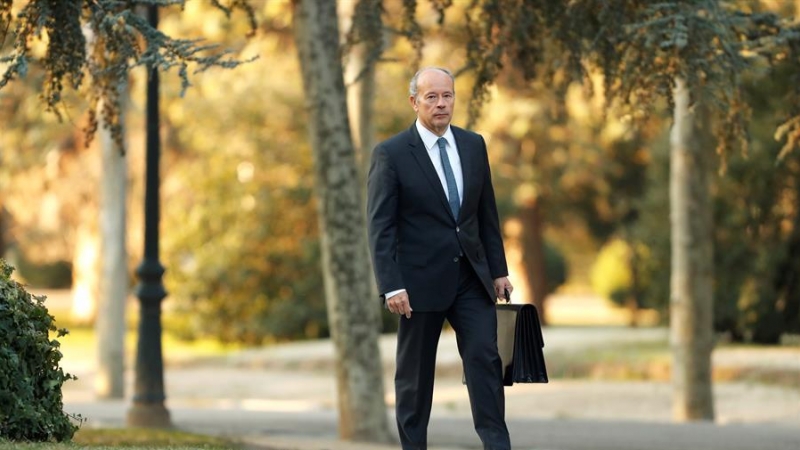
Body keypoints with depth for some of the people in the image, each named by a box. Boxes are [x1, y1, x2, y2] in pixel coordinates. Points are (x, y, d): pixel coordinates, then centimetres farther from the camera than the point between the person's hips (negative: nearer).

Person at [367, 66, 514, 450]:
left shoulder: (473, 145, 7)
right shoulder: (391, 154, -8)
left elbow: (487, 213, 12)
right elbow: (380, 227, -11)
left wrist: (498, 269, 10)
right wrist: (391, 286, -17)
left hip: (471, 275, 4)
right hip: (421, 278, -4)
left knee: (484, 357, -5)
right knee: (415, 371, 6)